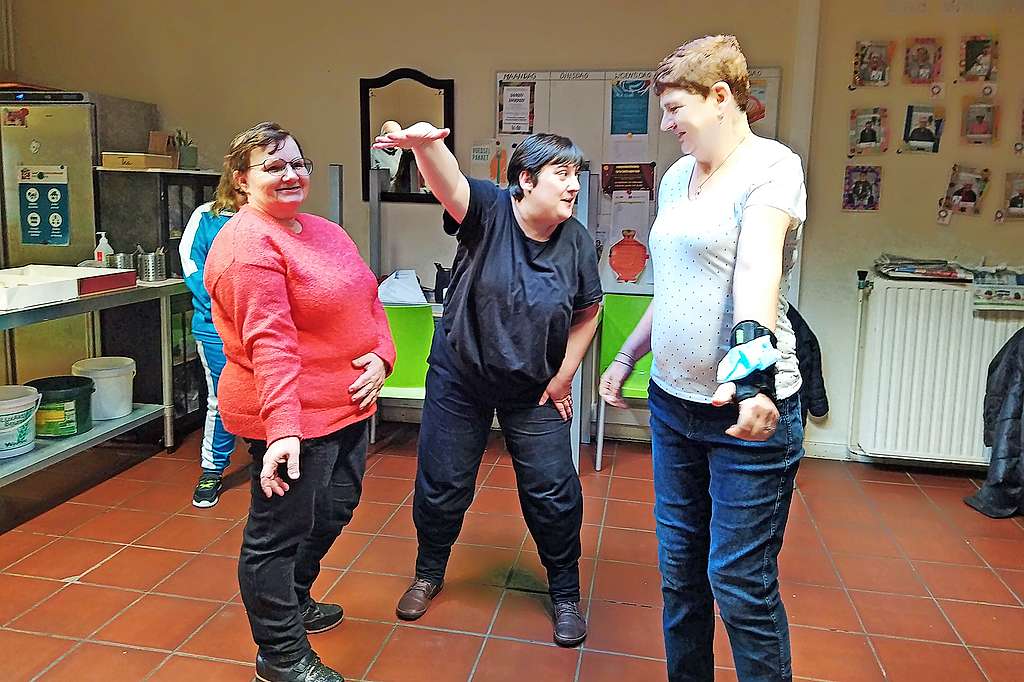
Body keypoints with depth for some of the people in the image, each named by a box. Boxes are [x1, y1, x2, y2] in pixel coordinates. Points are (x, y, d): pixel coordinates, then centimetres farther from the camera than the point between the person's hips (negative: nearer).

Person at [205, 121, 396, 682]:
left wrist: (380, 357, -4)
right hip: (292, 417, -10)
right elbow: (270, 343, -26)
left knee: (334, 510, 24)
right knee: (279, 532, 5)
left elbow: (368, 302, 14)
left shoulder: (327, 232, 11)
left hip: (346, 406, 10)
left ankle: (294, 602, 47)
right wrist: (282, 429, -31)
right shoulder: (249, 244, -17)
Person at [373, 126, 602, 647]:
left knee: (554, 494, 5)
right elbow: (449, 181, -38)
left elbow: (587, 313, 4)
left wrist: (563, 376, 2)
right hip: (459, 378, -1)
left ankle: (565, 594, 29)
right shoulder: (490, 211, -17)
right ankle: (429, 574, 39)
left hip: (534, 390, 2)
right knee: (441, 485, 11)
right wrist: (426, 143, -60)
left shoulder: (577, 242, -9)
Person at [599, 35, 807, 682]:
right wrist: (627, 357, 22)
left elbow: (758, 263, -29)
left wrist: (750, 364, -43)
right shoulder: (676, 177, 12)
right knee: (679, 568, 17)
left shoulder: (771, 166, -10)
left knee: (739, 582, 1)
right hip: (672, 401, 8)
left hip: (747, 409, -7)